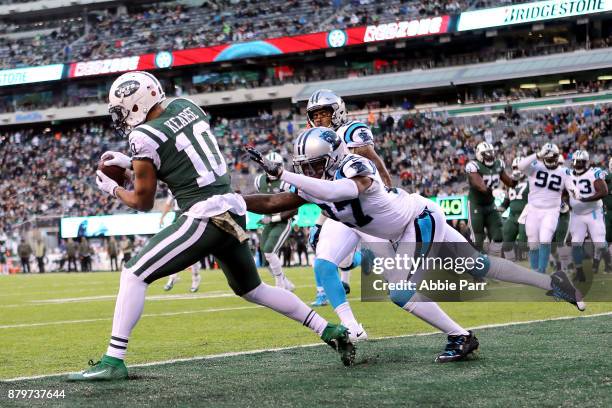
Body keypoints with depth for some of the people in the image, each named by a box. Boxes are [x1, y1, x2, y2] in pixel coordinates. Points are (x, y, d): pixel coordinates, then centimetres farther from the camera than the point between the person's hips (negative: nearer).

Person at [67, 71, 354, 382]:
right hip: (233, 211, 8)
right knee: (252, 289, 25)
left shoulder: (144, 137, -9)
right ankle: (331, 331, 24)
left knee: (134, 275, -3)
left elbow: (143, 202, 3)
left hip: (204, 218, -8)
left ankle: (113, 361, -8)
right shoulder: (186, 107, 11)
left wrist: (112, 189, 21)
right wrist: (131, 162, 28)